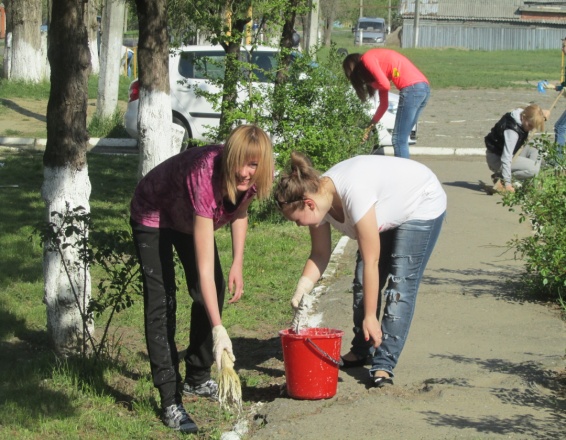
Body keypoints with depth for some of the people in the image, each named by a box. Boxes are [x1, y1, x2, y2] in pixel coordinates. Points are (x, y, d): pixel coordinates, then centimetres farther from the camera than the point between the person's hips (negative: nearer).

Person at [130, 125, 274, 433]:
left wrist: (237, 265, -7)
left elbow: (240, 210, 2)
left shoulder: (252, 178, -26)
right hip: (154, 218, -7)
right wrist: (219, 329, -48)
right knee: (161, 302, -16)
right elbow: (204, 265, -45)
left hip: (189, 218, 7)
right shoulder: (205, 176, -44)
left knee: (211, 295, 7)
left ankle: (197, 379, 26)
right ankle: (170, 402, -15)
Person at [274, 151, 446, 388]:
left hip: (422, 206, -8)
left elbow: (371, 262, -35)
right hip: (390, 212, 8)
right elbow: (320, 254, -7)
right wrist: (302, 288, -25)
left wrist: (370, 317, -31)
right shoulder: (318, 197, -18)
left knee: (400, 284, -14)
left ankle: (384, 365, -13)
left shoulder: (353, 194, -41)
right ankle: (361, 351, 19)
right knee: (363, 281, 4)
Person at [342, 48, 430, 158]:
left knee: (399, 140, -4)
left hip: (412, 89, -9)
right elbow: (384, 104, 29)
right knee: (401, 139, 14)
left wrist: (370, 84, 11)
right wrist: (370, 126, 32)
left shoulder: (367, 58, 3)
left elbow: (385, 85, -10)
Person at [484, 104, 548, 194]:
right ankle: (500, 178, -12)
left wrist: (542, 114, 1)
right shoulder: (512, 131, -32)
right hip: (497, 159, -10)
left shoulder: (521, 114, -6)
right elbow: (506, 158, -34)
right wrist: (507, 183, -36)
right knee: (533, 168, -19)